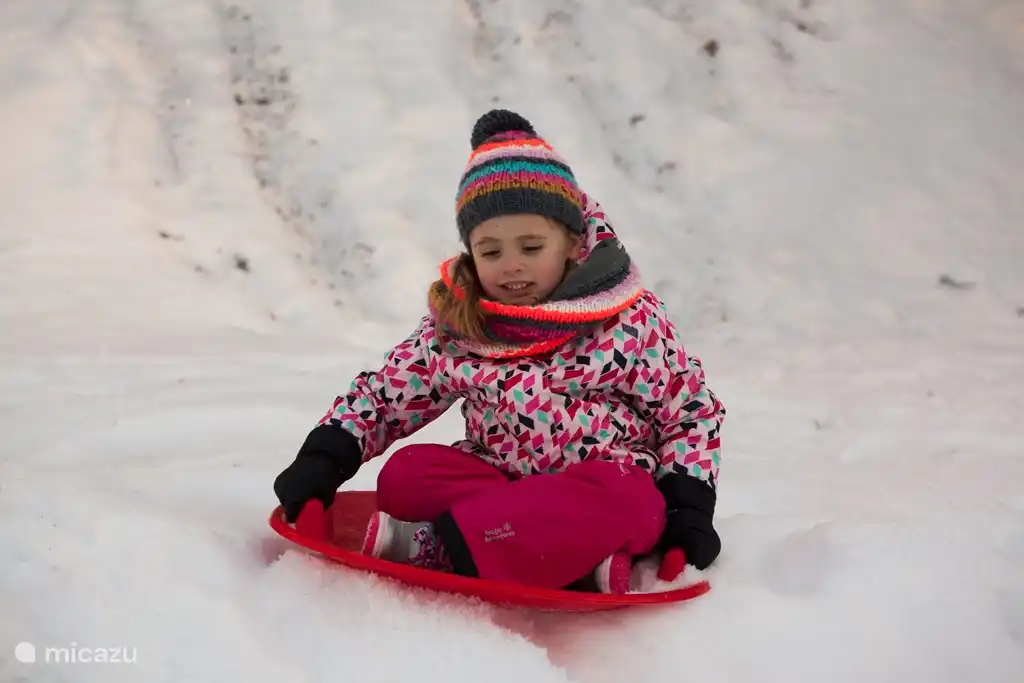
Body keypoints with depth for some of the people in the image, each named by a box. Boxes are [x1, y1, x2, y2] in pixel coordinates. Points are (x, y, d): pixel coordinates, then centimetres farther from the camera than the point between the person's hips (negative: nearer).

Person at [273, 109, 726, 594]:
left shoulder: (632, 319, -5)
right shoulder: (453, 329, 2)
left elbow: (692, 411, 2)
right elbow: (382, 395, 11)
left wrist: (688, 507, -10)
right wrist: (324, 458, -5)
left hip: (608, 486, -3)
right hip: (495, 479, 3)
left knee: (626, 502, -37)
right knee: (406, 473, -22)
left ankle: (431, 546, -36)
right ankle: (581, 556, -32)